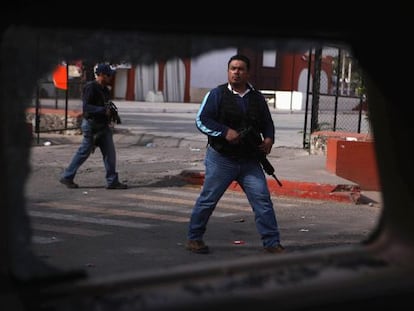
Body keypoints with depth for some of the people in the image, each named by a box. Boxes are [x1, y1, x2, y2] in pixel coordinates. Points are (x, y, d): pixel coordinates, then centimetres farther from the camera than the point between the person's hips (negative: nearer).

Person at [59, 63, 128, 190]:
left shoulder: (104, 89, 13)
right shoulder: (90, 88, -15)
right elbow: (86, 107, -23)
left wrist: (111, 112, 8)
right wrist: (103, 110, -24)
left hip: (103, 126, 8)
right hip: (92, 126, -8)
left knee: (110, 153, 3)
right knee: (84, 152, 1)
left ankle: (112, 181, 7)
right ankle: (67, 177, 14)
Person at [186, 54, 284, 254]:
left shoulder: (257, 98, 12)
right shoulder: (217, 94, 0)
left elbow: (267, 124, 20)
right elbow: (201, 121, -6)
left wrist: (269, 139, -2)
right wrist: (225, 132, -19)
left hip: (250, 161, 3)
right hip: (221, 159, -3)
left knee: (263, 200, -5)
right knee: (208, 199, 3)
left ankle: (272, 243, 2)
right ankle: (194, 238, 19)